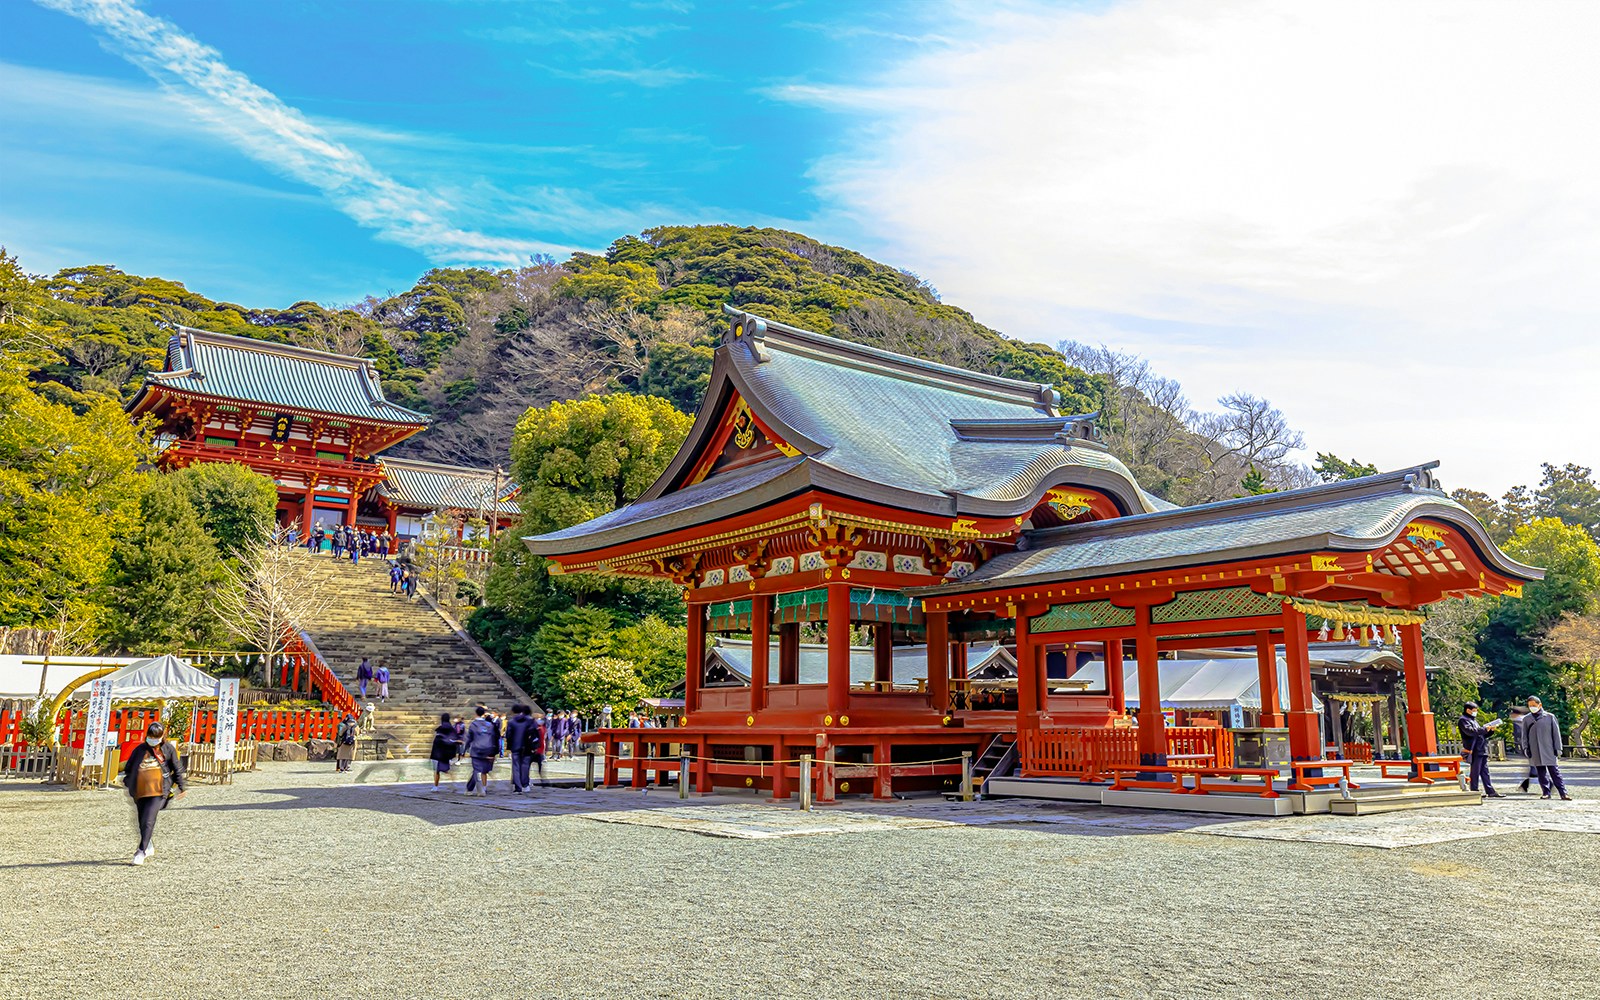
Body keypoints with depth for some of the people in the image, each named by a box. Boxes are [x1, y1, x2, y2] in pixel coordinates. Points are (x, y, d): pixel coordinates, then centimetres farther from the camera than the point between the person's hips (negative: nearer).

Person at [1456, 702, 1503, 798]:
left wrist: (1490, 729, 10)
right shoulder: (1463, 720, -6)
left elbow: (1481, 734, 25)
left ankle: (1490, 791, 10)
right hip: (1475, 751, -9)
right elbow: (1471, 731, -21)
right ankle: (1474, 791, 0)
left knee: (1485, 772, 9)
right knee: (1475, 772, -5)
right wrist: (1485, 728, -18)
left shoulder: (1473, 720, 25)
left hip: (1482, 750, 9)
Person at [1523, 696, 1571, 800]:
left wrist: (1558, 749, 0)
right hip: (1535, 753, 2)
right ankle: (1546, 792, 10)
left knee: (1555, 772, -3)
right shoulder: (1527, 719, 8)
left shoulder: (1550, 717, 2)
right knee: (1541, 773, 5)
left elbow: (1556, 733, 3)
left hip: (1549, 751, -2)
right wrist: (1526, 749, 3)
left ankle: (1563, 793, -2)